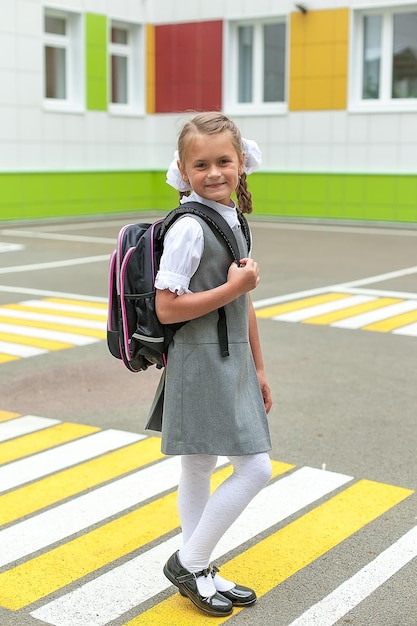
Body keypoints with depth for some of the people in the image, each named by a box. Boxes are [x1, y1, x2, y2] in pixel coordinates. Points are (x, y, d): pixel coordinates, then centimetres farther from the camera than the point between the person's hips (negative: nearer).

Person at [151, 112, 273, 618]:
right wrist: (232, 287, -20)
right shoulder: (189, 229, -17)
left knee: (199, 468, 16)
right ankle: (187, 563, 10)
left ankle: (199, 573, 28)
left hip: (231, 362, 8)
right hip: (200, 363, -8)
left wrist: (257, 368, 18)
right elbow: (166, 308, -20)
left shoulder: (235, 220, 10)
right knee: (255, 468, -7)